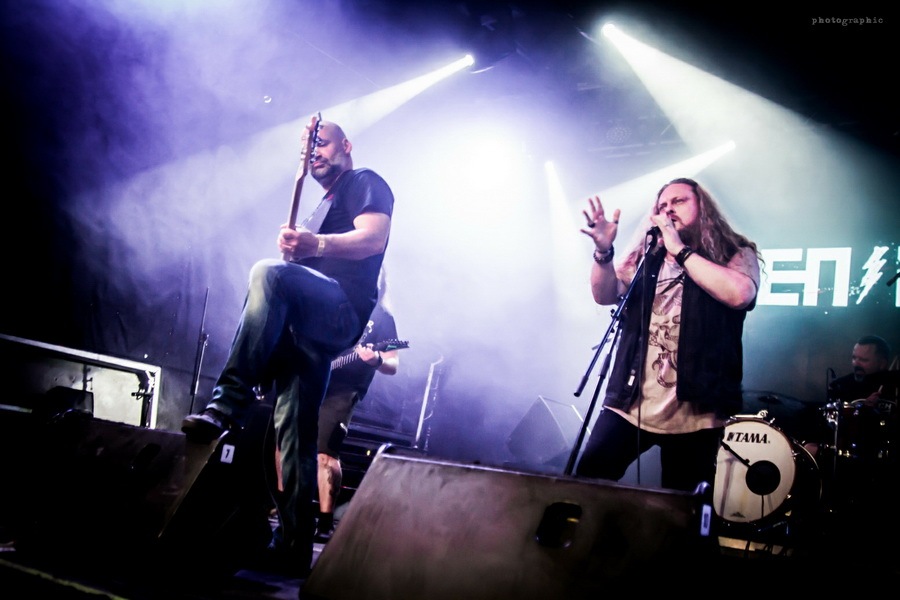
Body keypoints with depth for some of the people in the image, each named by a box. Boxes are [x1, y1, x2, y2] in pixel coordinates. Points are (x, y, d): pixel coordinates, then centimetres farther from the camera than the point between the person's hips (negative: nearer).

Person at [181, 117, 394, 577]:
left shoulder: (366, 183, 8)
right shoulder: (324, 203, 35)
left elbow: (375, 236, -13)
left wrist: (316, 244, -29)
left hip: (341, 310, -9)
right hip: (308, 323, 9)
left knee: (269, 272, -35)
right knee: (293, 429, 1)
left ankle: (227, 405, -37)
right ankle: (293, 545, 4)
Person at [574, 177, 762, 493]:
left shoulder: (736, 254, 2)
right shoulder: (646, 257, 12)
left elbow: (739, 294, -19)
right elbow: (605, 294, 1)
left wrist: (680, 250, -14)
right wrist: (603, 251, -18)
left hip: (694, 411, -2)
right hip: (631, 402, 3)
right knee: (587, 480, -6)